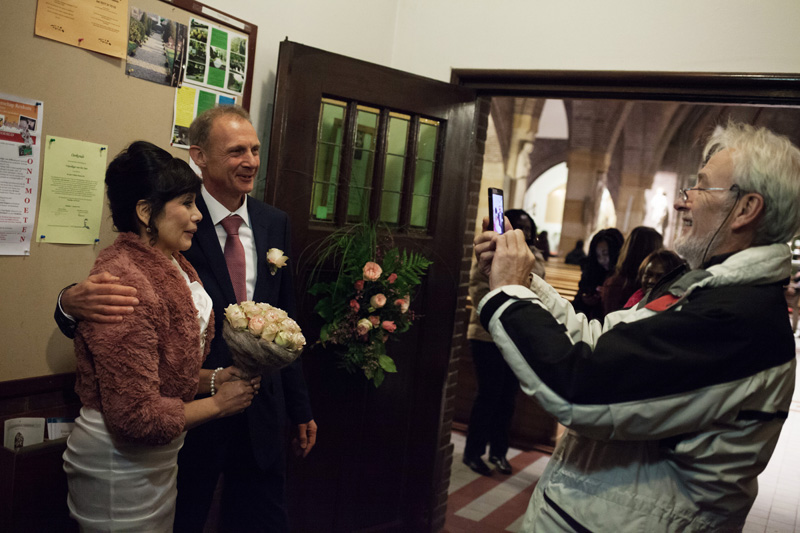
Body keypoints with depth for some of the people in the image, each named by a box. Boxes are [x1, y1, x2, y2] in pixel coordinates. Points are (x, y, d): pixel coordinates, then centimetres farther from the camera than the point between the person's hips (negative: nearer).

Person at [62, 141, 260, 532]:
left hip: (160, 458, 9)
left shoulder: (170, 265, 3)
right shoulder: (125, 283, -26)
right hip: (121, 467, -9)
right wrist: (217, 403, -15)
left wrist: (218, 378, -4)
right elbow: (135, 416, -26)